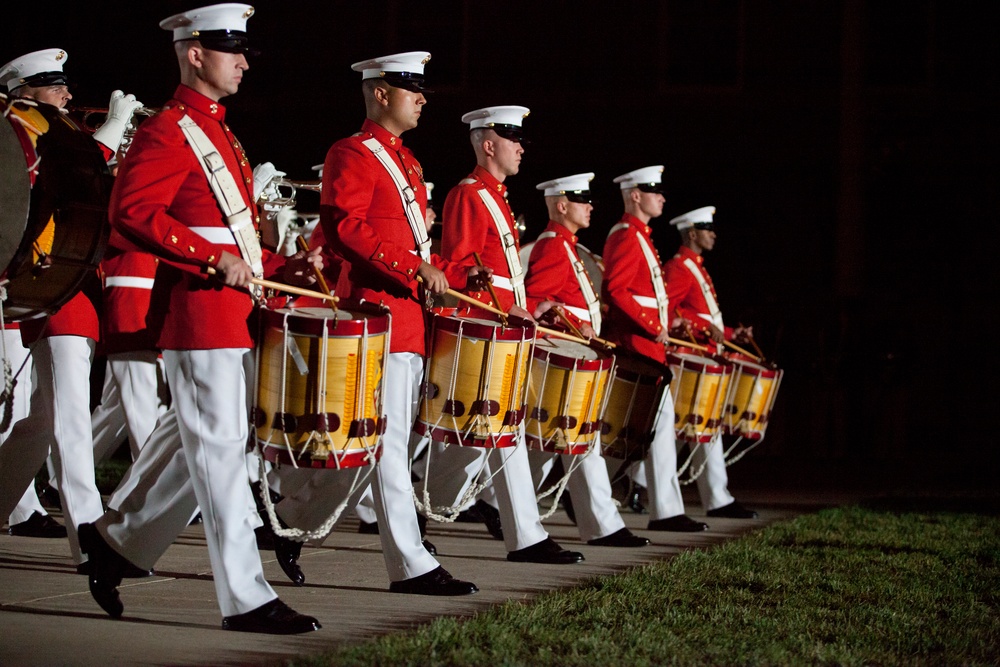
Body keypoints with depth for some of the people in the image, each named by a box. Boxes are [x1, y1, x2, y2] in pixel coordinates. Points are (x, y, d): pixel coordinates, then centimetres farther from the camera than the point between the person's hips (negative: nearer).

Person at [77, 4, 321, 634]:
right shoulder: (167, 132, -10)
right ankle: (246, 597, -6)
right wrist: (215, 258, -23)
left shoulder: (220, 134, 20)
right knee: (219, 450, -7)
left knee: (193, 444, 15)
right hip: (199, 308, -10)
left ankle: (116, 538, 29)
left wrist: (280, 267, 12)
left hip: (234, 309, 10)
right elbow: (132, 212, -20)